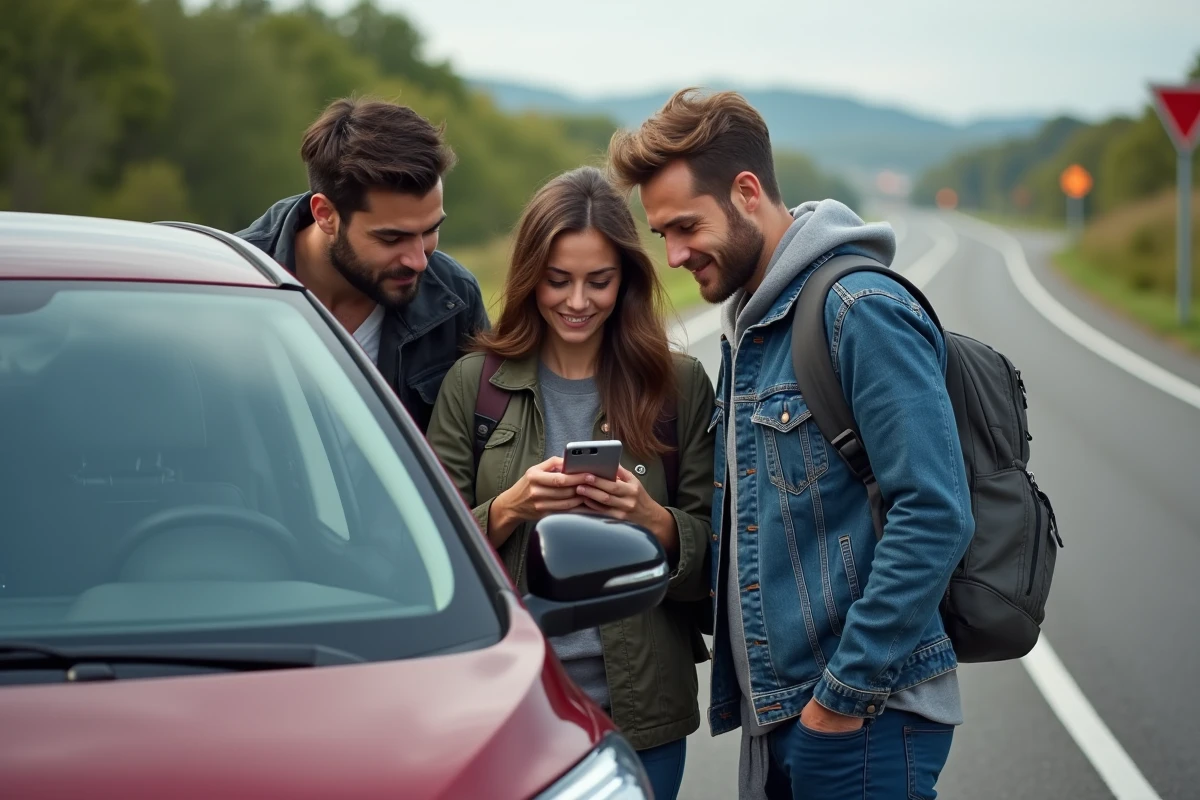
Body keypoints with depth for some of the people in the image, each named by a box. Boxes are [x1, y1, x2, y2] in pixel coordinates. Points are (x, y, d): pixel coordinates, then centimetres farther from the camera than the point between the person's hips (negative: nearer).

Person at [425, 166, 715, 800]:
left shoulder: (679, 385, 2)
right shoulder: (473, 383, 1)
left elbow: (710, 560, 1)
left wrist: (653, 519, -18)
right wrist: (509, 508, -17)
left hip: (639, 705, 0)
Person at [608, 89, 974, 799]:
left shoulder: (862, 310, -14)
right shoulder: (747, 325, 15)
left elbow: (934, 518, -21)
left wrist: (844, 695, -19)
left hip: (862, 721, -8)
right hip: (777, 717, 9)